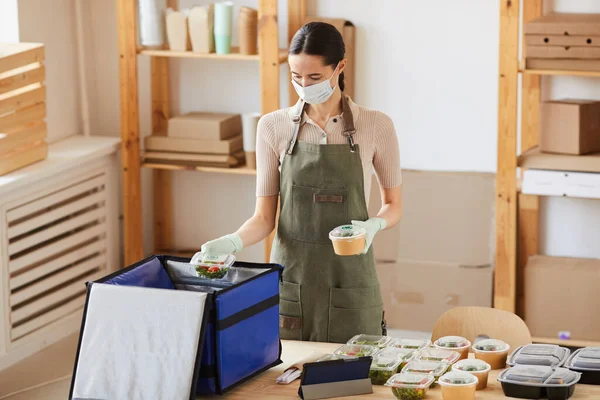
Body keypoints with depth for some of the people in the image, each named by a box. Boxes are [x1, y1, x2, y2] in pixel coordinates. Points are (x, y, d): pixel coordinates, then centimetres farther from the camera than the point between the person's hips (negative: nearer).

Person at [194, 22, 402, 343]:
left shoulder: (375, 126, -4)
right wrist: (232, 242, -20)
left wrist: (374, 225, -15)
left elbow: (394, 206, 7)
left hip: (349, 281, -1)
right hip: (290, 277, 1)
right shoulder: (273, 127, -1)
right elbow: (264, 217, 0)